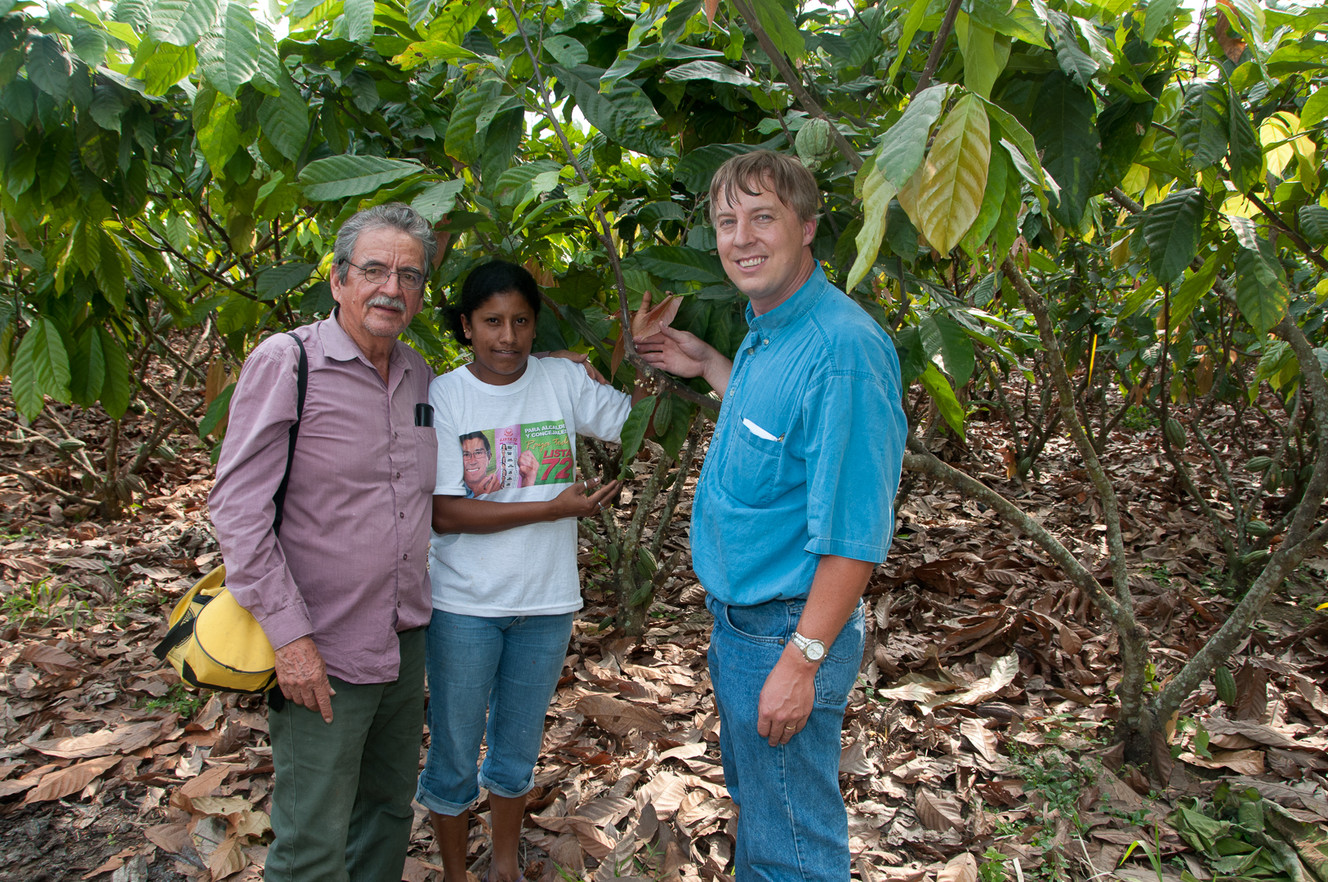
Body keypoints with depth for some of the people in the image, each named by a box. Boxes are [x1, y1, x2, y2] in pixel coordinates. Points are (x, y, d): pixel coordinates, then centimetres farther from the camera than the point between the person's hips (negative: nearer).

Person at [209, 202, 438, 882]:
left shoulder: (420, 374, 7)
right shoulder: (285, 362, -11)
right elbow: (237, 505, -14)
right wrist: (289, 633, -17)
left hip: (406, 641, 6)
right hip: (321, 652, -6)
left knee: (389, 813, 20)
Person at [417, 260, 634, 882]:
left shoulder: (563, 381, -1)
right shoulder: (440, 397, -11)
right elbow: (442, 511, -17)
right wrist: (554, 508, -19)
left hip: (547, 603, 3)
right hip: (464, 605, -3)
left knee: (518, 750, 21)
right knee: (454, 754, 13)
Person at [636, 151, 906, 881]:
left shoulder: (842, 347, -25)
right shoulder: (764, 331, 6)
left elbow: (854, 530, -25)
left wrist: (802, 661, -24)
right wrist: (707, 368, 20)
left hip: (787, 634, -9)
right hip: (738, 620, 10)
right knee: (753, 801, 28)